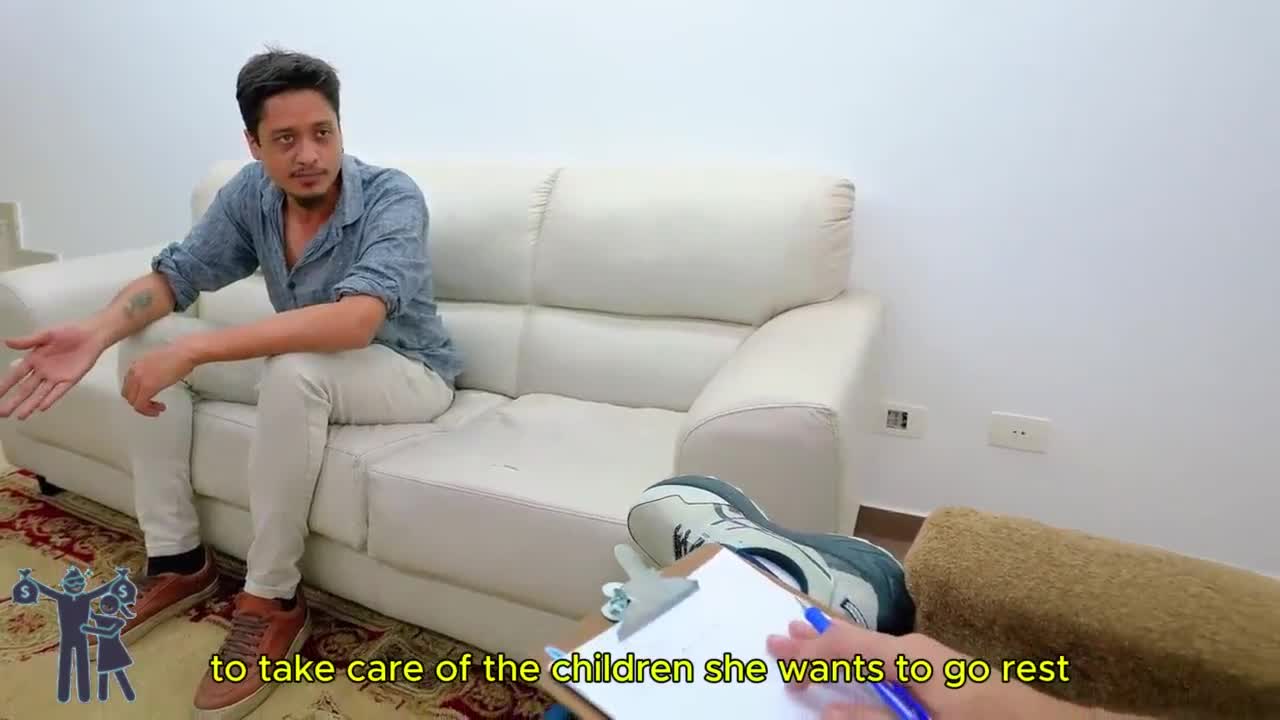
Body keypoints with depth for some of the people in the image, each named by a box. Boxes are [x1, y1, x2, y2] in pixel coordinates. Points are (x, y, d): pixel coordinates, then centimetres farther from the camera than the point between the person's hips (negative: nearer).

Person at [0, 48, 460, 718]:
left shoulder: (393, 196, -25)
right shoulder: (250, 192, -5)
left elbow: (354, 321, -40)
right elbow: (173, 274, -1)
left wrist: (195, 350, -41)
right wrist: (99, 328, -23)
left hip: (405, 371, -6)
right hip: (298, 363, 7)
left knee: (295, 370, -37)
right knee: (146, 342, -3)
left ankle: (272, 602, -19)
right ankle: (178, 560, 3)